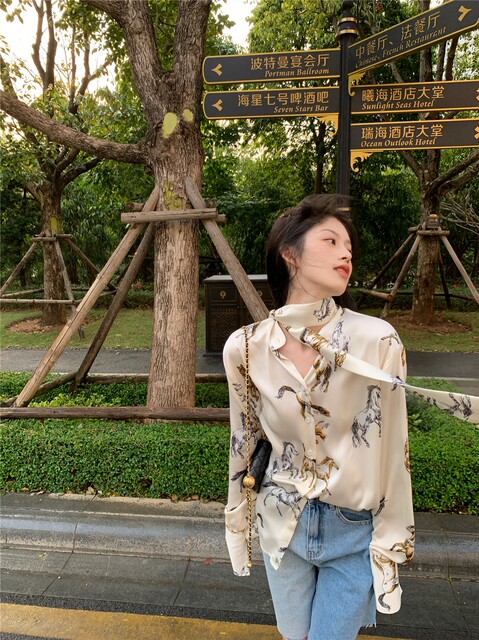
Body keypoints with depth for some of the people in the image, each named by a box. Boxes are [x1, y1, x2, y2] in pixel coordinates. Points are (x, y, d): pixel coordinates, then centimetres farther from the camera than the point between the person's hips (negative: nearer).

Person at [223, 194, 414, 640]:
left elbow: (391, 452, -12)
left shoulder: (378, 341, -20)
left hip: (356, 532, -2)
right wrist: (238, 519, 11)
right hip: (282, 525, 3)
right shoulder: (245, 348, -13)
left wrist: (390, 545, -6)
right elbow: (245, 440, 1)